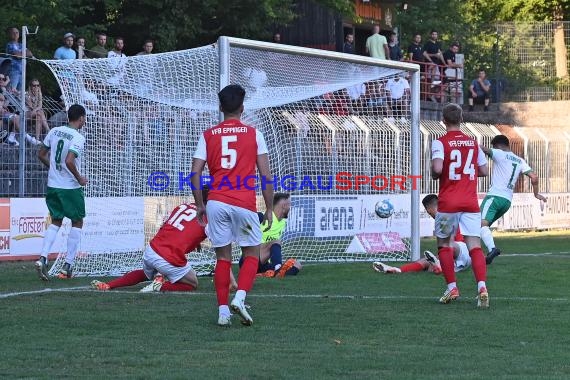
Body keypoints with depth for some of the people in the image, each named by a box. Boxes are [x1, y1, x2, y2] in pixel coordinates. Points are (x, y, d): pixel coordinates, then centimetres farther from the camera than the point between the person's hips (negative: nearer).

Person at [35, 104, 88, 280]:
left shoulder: (54, 131, 4)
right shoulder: (78, 138, -15)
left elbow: (41, 155, 11)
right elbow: (69, 161, -27)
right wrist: (80, 178, -13)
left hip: (52, 185, 6)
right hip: (70, 187, -6)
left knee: (55, 222, 16)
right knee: (77, 223, 11)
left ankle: (43, 258, -4)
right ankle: (68, 266, 8)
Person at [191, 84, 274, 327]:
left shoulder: (208, 135, 8)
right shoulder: (253, 134, 3)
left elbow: (195, 174, 2)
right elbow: (265, 175, 0)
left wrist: (199, 205, 13)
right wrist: (269, 208, 7)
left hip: (216, 203, 2)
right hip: (245, 204, -2)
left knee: (223, 257, 10)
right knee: (252, 254, 12)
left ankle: (223, 311, 5)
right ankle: (239, 298, -10)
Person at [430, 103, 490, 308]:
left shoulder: (440, 143, -6)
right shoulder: (473, 142, 9)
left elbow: (437, 168, -21)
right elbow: (484, 171, 13)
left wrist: (434, 175, 1)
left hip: (448, 204, -3)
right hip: (471, 203, 3)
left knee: (444, 245, 15)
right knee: (475, 246, -4)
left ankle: (452, 288, 11)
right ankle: (482, 286, -23)